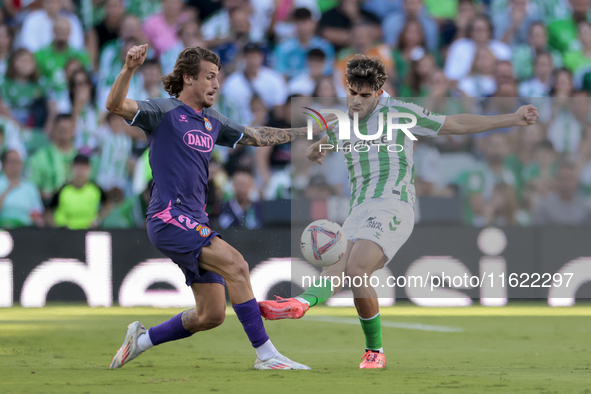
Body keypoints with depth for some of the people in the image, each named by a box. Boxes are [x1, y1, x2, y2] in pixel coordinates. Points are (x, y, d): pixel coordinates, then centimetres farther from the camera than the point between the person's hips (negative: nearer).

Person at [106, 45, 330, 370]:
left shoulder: (212, 122, 17)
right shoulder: (164, 112, -5)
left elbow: (257, 136, 27)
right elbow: (115, 105, -19)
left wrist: (309, 131, 23)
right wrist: (129, 69, -37)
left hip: (195, 222, 9)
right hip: (169, 217, -8)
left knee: (211, 315, 6)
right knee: (235, 265, -23)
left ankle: (142, 339, 25)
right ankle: (265, 355, -20)